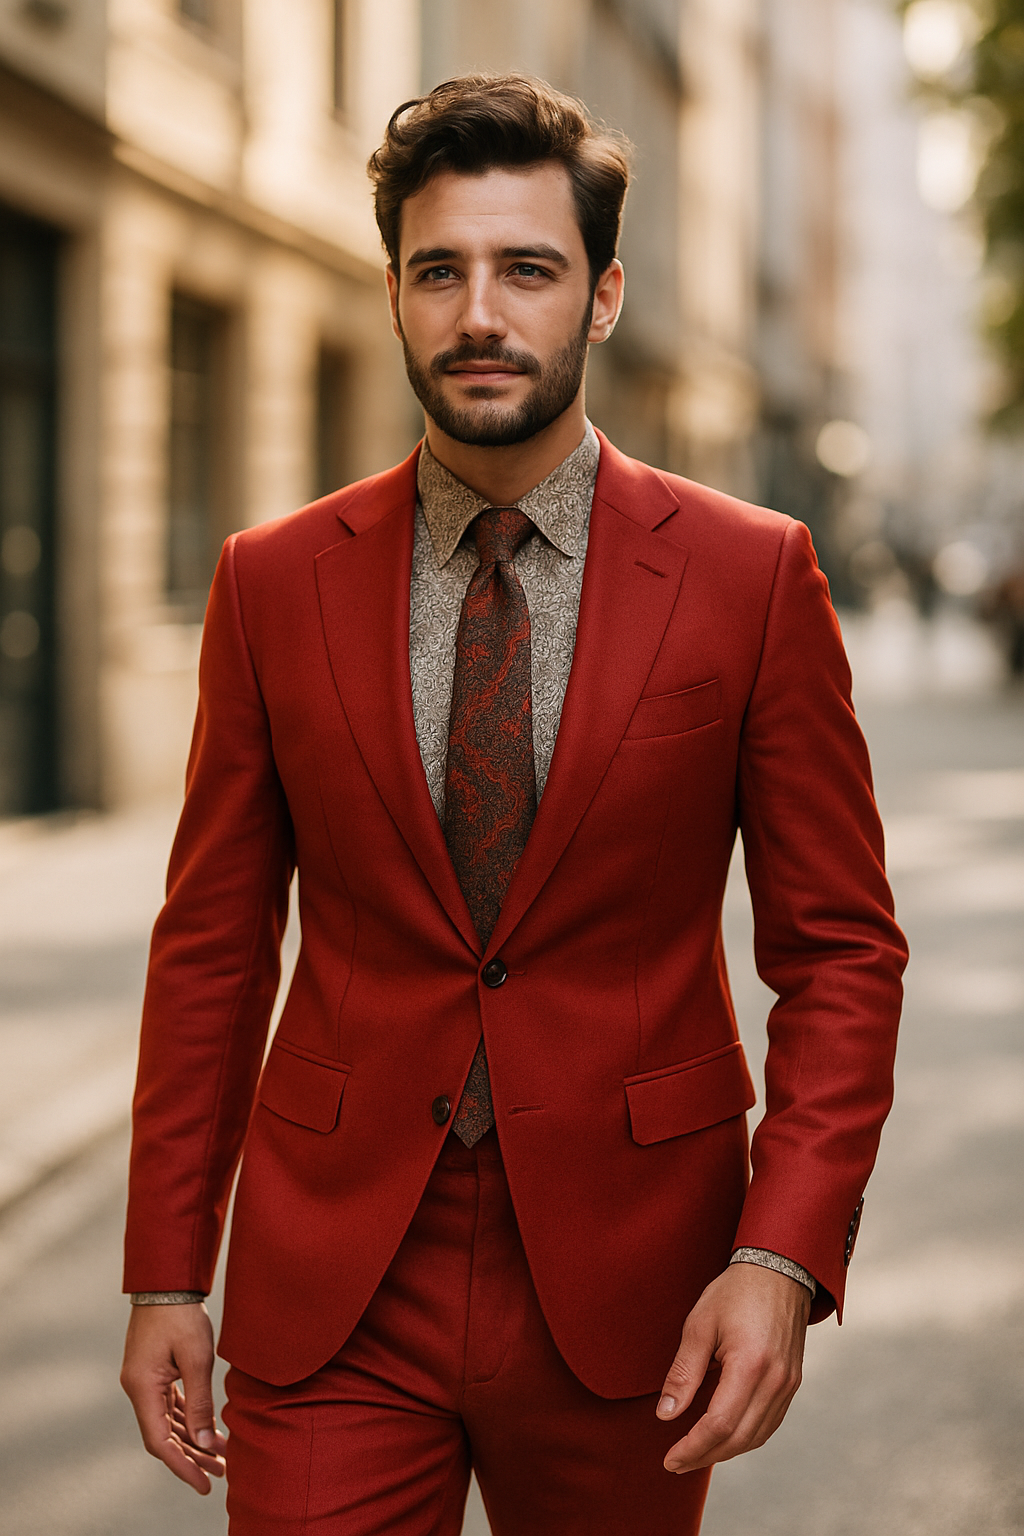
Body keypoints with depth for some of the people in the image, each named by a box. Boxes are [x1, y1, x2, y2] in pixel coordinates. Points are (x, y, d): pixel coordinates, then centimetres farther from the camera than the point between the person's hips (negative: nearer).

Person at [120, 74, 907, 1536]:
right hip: (331, 1298, 1)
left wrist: (784, 1256, -14)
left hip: (626, 1283, 0)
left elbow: (841, 947, -2)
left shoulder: (753, 576, -4)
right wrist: (165, 1273, 2)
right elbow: (213, 942, 5)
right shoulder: (274, 584, 1)